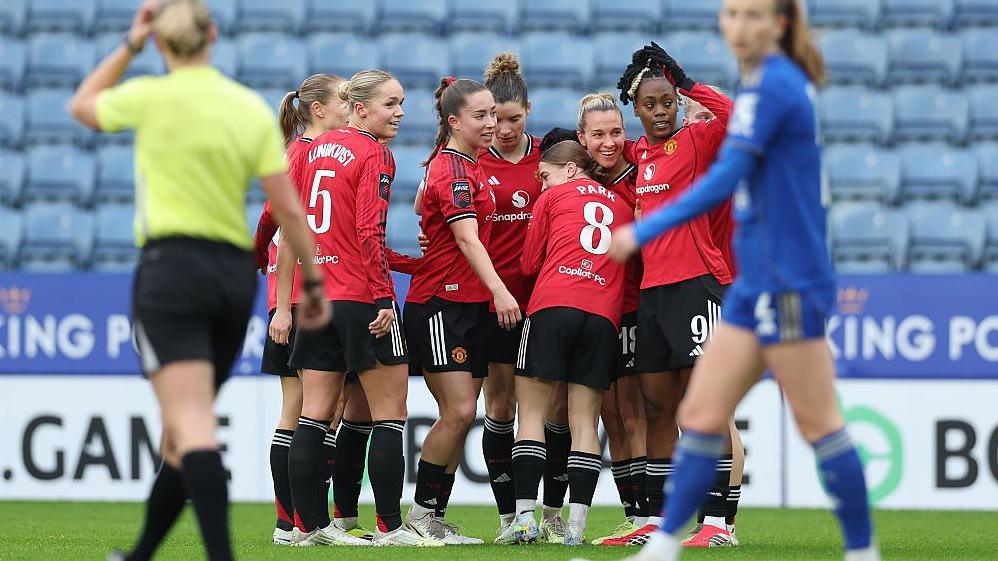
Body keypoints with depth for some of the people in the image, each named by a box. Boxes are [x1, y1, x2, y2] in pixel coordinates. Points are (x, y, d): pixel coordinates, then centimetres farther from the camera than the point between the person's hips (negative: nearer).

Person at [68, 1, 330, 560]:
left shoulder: (151, 97, -5)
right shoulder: (254, 108, 6)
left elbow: (83, 105, 17)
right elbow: (289, 208, 4)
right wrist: (314, 280, 12)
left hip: (172, 267, -6)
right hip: (236, 273, 6)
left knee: (192, 426, -15)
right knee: (185, 428, 16)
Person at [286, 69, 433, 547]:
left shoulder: (317, 148, 12)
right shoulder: (375, 155, -10)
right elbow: (370, 233, -18)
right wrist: (384, 298, -17)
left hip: (316, 295, 7)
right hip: (361, 298, -7)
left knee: (315, 414, 6)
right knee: (389, 414, 0)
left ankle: (312, 525, 6)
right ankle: (390, 526, -1)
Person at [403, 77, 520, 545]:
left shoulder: (467, 165, 15)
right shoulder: (453, 169, -13)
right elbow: (467, 240, -24)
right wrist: (499, 290, -36)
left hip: (472, 305, 9)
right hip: (440, 304, -9)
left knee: (461, 416, 5)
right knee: (459, 412, -13)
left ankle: (435, 518, 8)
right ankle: (421, 512, -3)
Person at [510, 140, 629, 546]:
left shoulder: (554, 197, 13)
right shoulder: (621, 205, 23)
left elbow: (529, 263, 16)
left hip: (552, 305, -3)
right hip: (605, 314, 3)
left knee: (532, 413, 1)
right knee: (585, 423, 3)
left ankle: (525, 517, -9)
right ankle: (576, 524, -7)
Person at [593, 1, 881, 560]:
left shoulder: (770, 88, -14)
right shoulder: (784, 83, 14)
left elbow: (724, 181, -18)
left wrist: (643, 231, -15)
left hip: (788, 284, -9)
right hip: (757, 285, 9)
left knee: (817, 421, -3)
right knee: (702, 415, 5)